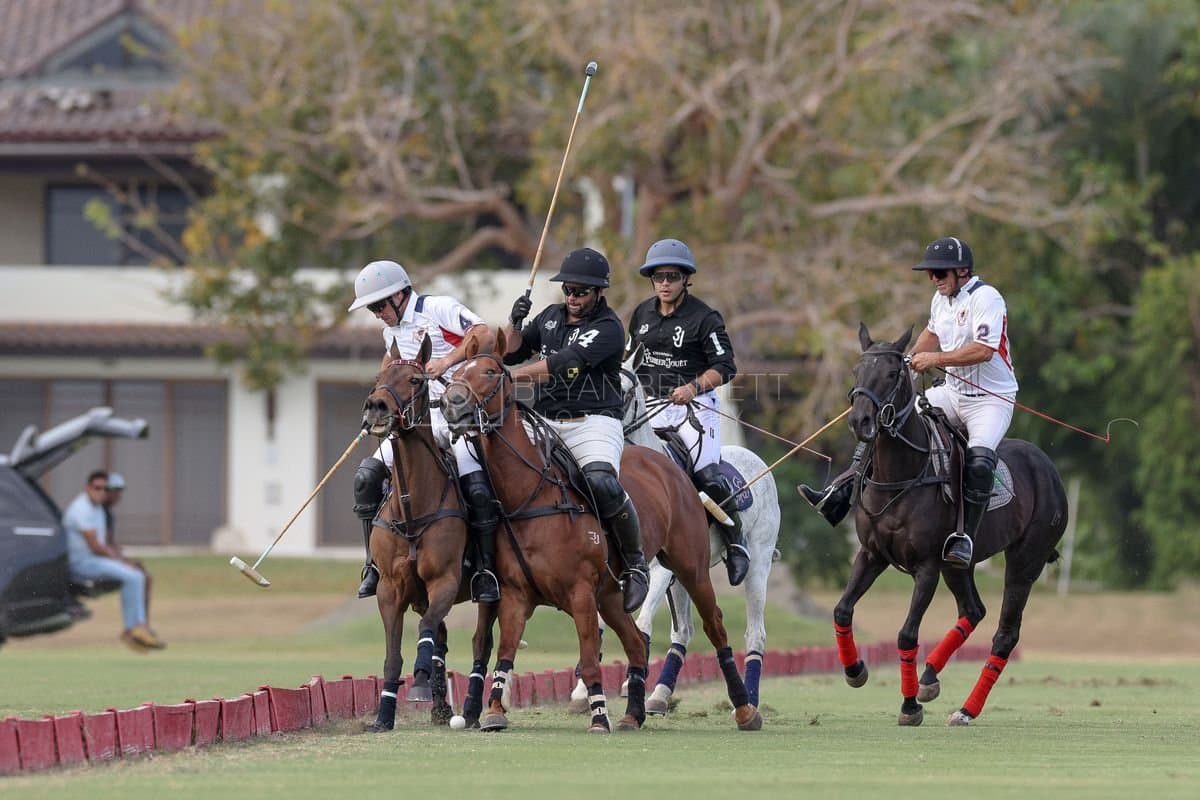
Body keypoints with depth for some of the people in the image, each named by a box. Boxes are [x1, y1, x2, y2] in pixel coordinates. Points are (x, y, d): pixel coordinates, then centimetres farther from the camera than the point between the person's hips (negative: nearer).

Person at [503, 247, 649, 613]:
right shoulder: (551, 317, 18)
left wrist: (512, 377, -25)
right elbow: (510, 353, 20)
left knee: (601, 483, -33)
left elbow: (565, 364, -20)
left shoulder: (608, 328, -7)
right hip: (544, 423, 7)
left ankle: (635, 564, -16)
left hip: (593, 422, -7)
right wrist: (515, 322, -1)